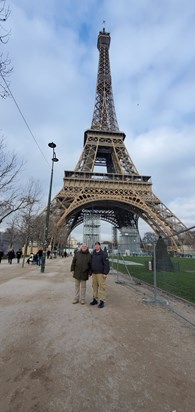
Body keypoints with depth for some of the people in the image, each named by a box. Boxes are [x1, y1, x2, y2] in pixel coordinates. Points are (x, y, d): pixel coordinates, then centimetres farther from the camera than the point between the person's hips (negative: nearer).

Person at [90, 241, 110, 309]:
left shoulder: (103, 254, -8)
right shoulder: (93, 254, 10)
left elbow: (107, 264, -13)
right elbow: (91, 263, 18)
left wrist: (105, 273, -17)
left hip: (101, 273, -6)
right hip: (94, 273, 6)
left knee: (101, 287, -2)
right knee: (94, 286, 12)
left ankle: (102, 301, 6)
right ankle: (95, 299, 24)